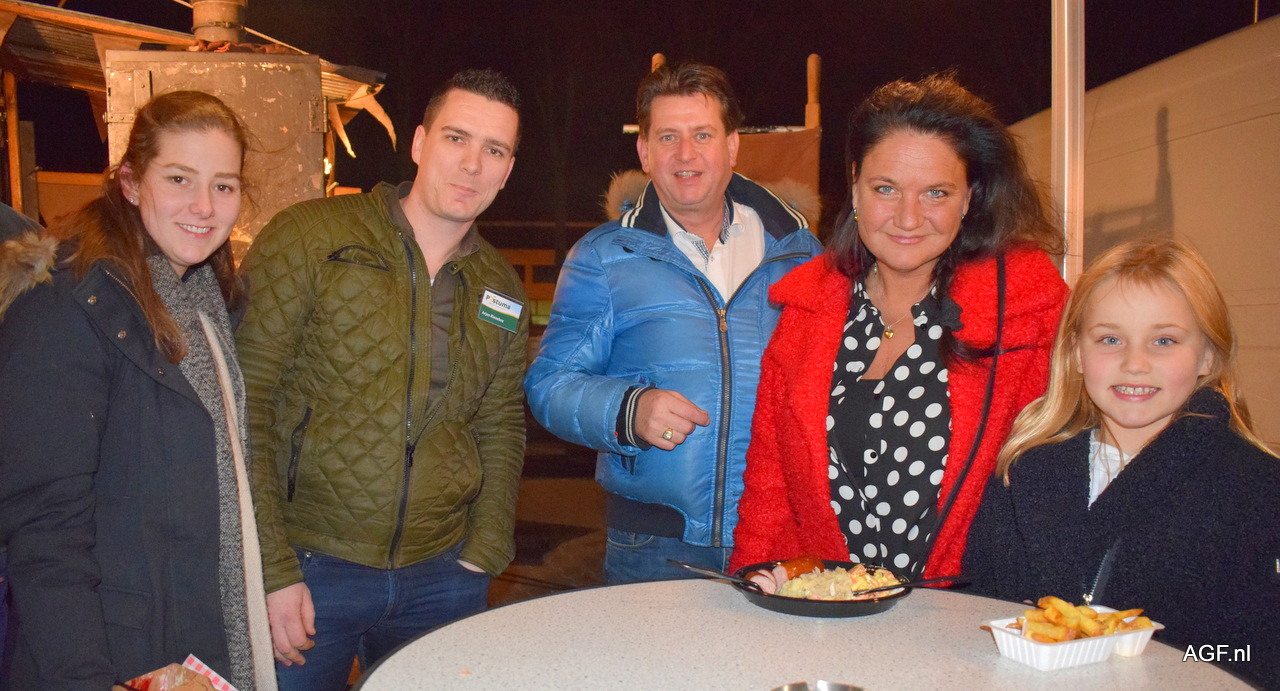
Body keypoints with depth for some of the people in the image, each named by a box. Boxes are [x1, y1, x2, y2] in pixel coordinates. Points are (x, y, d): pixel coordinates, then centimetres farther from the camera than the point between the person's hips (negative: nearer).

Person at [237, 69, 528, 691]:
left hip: (442, 577, 4)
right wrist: (271, 570, -13)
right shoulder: (308, 239, -8)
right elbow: (244, 403, -10)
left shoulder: (501, 291, 6)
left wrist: (483, 555, 4)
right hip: (308, 568, -4)